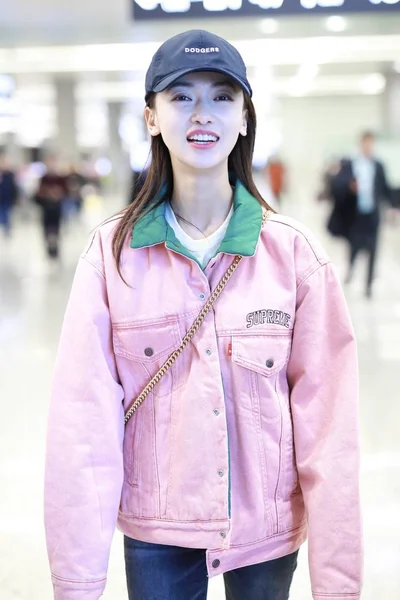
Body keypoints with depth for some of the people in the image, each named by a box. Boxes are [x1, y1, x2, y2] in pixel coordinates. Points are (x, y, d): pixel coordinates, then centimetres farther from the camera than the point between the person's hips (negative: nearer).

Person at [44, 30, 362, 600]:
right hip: (155, 535, 0)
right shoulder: (113, 252, -9)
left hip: (268, 531, 0)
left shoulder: (295, 253, -9)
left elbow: (328, 424, -9)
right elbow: (85, 420, -11)